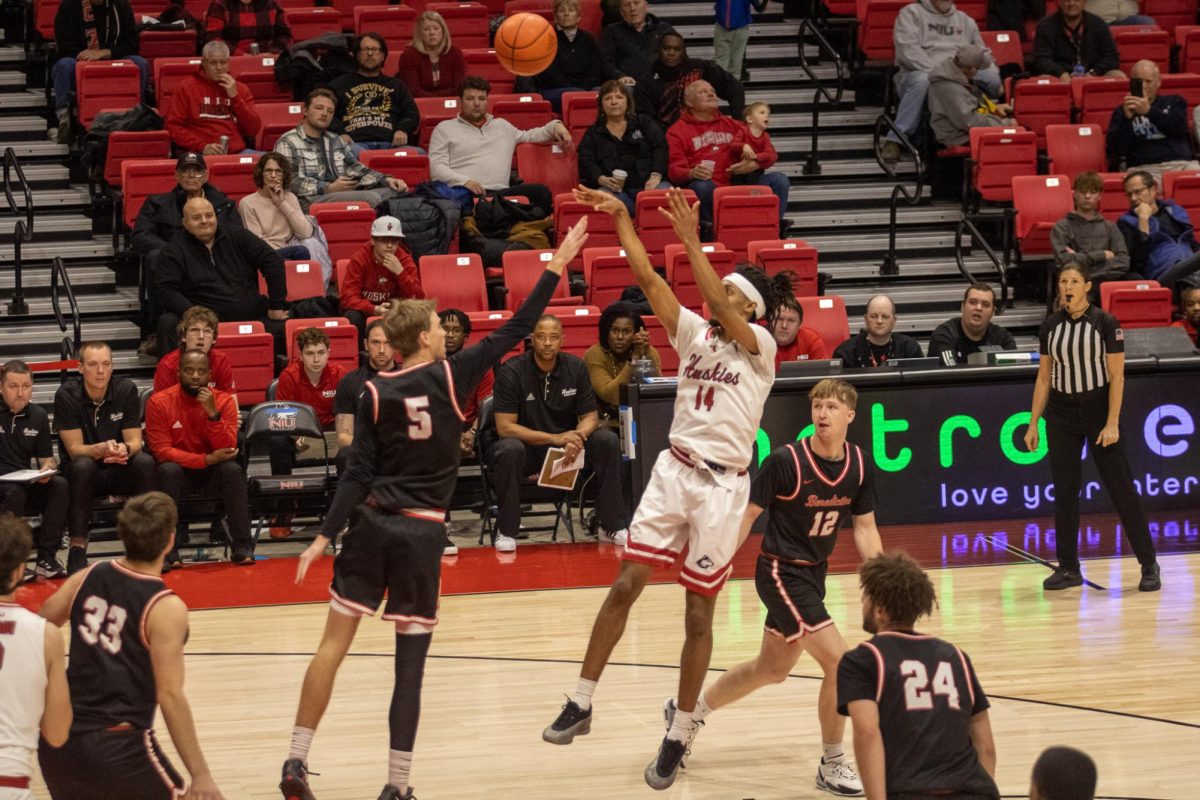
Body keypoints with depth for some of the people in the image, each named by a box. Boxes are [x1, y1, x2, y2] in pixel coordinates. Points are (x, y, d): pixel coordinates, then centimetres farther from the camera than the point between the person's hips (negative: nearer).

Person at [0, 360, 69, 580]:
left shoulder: (38, 415, 13)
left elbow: (46, 457, 18)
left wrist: (48, 468, -8)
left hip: (25, 483, 5)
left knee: (60, 485, -23)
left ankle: (46, 559, -22)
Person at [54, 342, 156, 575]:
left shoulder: (126, 389, -7)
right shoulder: (67, 395, -12)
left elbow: (135, 442, -7)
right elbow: (75, 449, -14)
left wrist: (124, 449, -33)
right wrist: (102, 449, -36)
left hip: (119, 471, 2)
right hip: (84, 473, -2)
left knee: (145, 461, -29)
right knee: (83, 466, -35)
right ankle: (77, 548, -32)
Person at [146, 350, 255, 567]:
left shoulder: (223, 401, -7)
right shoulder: (159, 402, -11)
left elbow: (228, 450, -15)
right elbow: (162, 451, -16)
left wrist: (212, 413, -29)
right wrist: (206, 459, -24)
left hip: (214, 475, 1)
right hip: (179, 473, -1)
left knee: (233, 469, -29)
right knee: (169, 470, -33)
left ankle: (242, 547, -25)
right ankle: (167, 553, -31)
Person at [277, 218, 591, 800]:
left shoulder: (375, 394, -1)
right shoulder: (452, 375, -4)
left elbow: (359, 474, -5)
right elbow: (514, 331, 0)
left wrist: (325, 536, -3)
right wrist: (557, 266, 5)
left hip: (372, 524, 2)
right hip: (422, 533, -1)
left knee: (335, 641, 6)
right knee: (410, 661, 2)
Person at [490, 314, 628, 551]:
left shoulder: (576, 367, -3)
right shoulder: (511, 372, -14)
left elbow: (590, 417, 0)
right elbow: (504, 427, -19)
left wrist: (576, 438, -25)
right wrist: (553, 438, -28)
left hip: (567, 439, 4)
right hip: (526, 444, -4)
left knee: (608, 441, -21)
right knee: (510, 450, -38)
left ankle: (612, 526, -12)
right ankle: (505, 531, -21)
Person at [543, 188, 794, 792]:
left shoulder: (762, 347, -5)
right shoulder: (694, 333, 7)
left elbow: (722, 307, -23)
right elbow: (648, 280, -2)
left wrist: (691, 239, -30)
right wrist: (621, 220, -13)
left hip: (721, 486, -4)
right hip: (674, 472, 4)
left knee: (698, 614, 2)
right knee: (625, 585, -3)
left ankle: (678, 737, 11)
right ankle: (581, 704, 4)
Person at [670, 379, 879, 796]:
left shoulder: (859, 465, -4)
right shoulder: (785, 461, -21)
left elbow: (864, 528, 4)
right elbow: (747, 514, -14)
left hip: (813, 573, 7)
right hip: (782, 573, -7)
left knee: (772, 670, 22)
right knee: (840, 662, -15)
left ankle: (690, 711, 43)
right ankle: (832, 766, 1)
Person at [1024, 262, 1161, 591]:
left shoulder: (1105, 323, -8)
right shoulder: (1050, 326, 5)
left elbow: (1117, 376, -9)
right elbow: (1044, 378, 10)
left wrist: (1112, 423, -15)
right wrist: (1033, 424, 7)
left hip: (1099, 410, -4)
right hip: (1062, 414, 4)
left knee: (1121, 489, -3)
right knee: (1064, 491, 4)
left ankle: (1149, 566, 3)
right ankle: (1068, 567, 12)